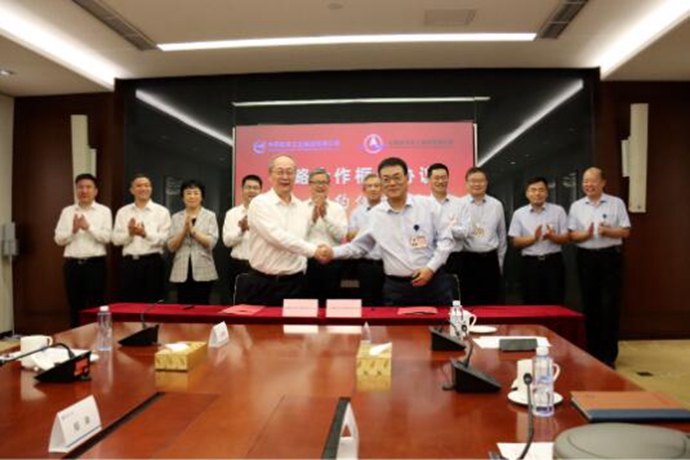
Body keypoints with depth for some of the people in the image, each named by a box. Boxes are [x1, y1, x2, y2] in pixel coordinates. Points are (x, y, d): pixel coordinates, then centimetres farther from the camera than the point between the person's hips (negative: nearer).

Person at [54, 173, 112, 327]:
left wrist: (88, 227, -19)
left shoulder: (104, 211, 2)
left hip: (95, 263, -2)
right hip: (72, 264, 3)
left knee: (95, 306, 1)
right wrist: (73, 230, -13)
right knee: (74, 306, 10)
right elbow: (59, 239, 3)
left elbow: (106, 237, -8)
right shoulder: (67, 211, 10)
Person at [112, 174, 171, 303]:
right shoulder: (123, 212, 10)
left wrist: (145, 234, -24)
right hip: (129, 263, 3)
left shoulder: (162, 211, 1)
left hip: (152, 262, -3)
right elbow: (116, 239, 4)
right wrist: (129, 233, -15)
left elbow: (164, 239, -9)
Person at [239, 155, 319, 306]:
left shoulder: (303, 208, 9)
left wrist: (302, 269, 10)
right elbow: (277, 237, -19)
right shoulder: (260, 203, -8)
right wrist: (313, 250, -20)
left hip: (294, 283, 4)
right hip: (261, 283, -4)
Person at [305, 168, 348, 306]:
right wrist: (313, 217, -17)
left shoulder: (338, 208, 7)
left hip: (331, 262, 1)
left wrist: (325, 216, -14)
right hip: (306, 261, 0)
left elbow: (341, 235, -6)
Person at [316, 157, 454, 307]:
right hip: (397, 288, 1)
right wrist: (333, 253, -4)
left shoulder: (427, 205, 0)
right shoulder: (375, 215, 3)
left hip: (433, 282, 0)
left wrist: (431, 267, -10)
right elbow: (359, 246, 11)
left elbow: (445, 239, 0)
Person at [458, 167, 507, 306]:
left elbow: (502, 235, 12)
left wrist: (499, 262, 13)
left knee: (492, 303, 9)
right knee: (468, 303, 5)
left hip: (490, 260, 2)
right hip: (468, 260, -2)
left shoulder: (497, 205, 6)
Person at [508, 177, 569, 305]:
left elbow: (566, 238, 1)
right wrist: (534, 238, -16)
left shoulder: (558, 211, 3)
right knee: (532, 305, 7)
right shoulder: (519, 214, 3)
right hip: (529, 263, 0)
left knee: (555, 304, 4)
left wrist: (552, 236, -19)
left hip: (553, 262, 0)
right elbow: (516, 242, 0)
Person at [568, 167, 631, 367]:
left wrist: (608, 231, -20)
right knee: (590, 306, 8)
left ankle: (608, 355, 6)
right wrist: (586, 234, -16)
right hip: (586, 258, 2)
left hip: (610, 257, -2)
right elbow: (572, 235, 4)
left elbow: (625, 231, -1)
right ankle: (593, 352, 20)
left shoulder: (616, 203, 1)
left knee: (609, 306, -3)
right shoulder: (576, 206, 7)